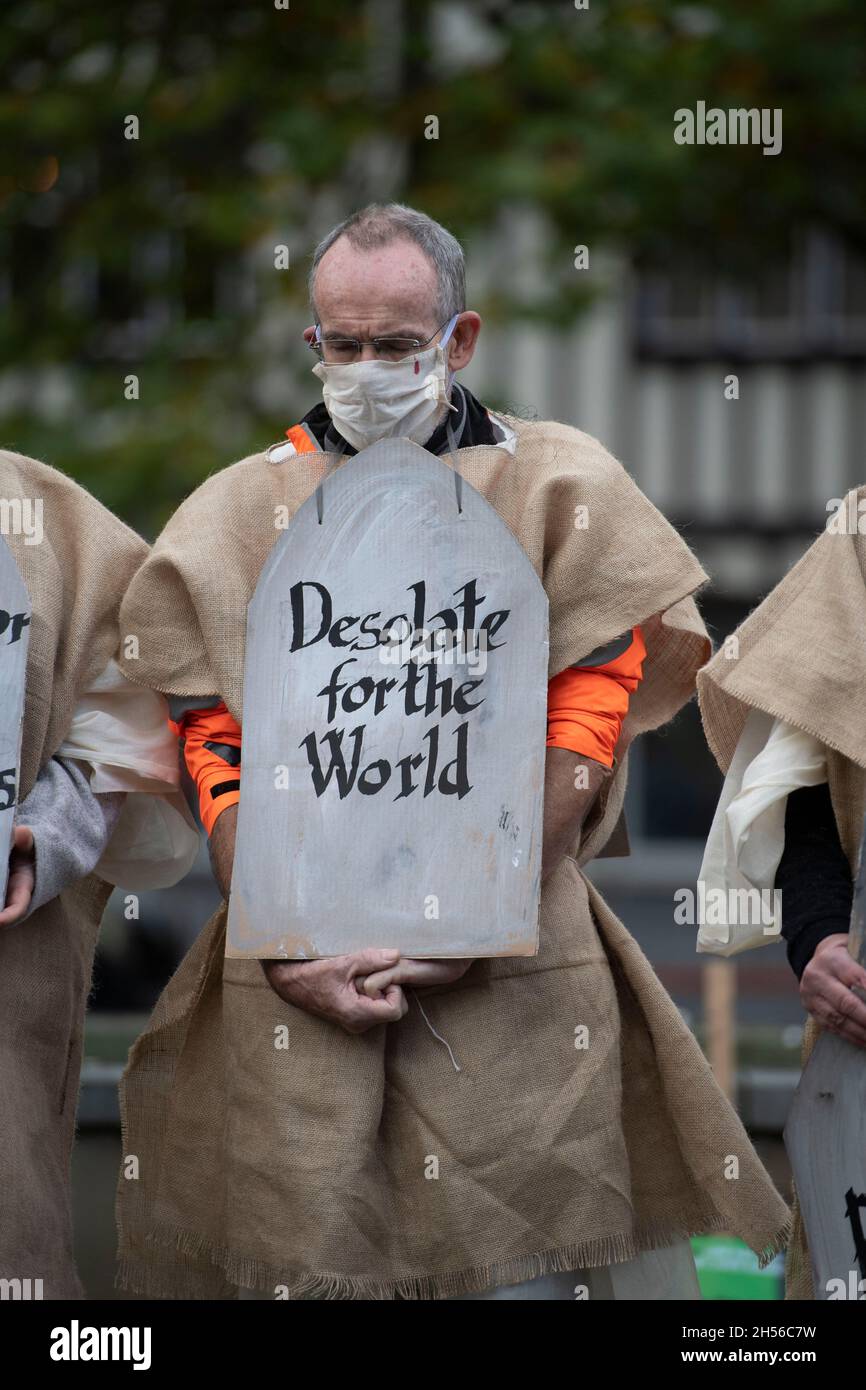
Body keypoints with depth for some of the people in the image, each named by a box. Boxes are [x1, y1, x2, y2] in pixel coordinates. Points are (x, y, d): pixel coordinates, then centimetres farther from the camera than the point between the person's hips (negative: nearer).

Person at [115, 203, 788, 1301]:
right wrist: (289, 952, -7)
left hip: (513, 980, -1)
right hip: (295, 987, 1)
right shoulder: (232, 520, 12)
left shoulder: (559, 489, 7)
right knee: (309, 1266, -2)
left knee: (522, 1264, -4)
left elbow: (577, 740, 1)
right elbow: (220, 762, 7)